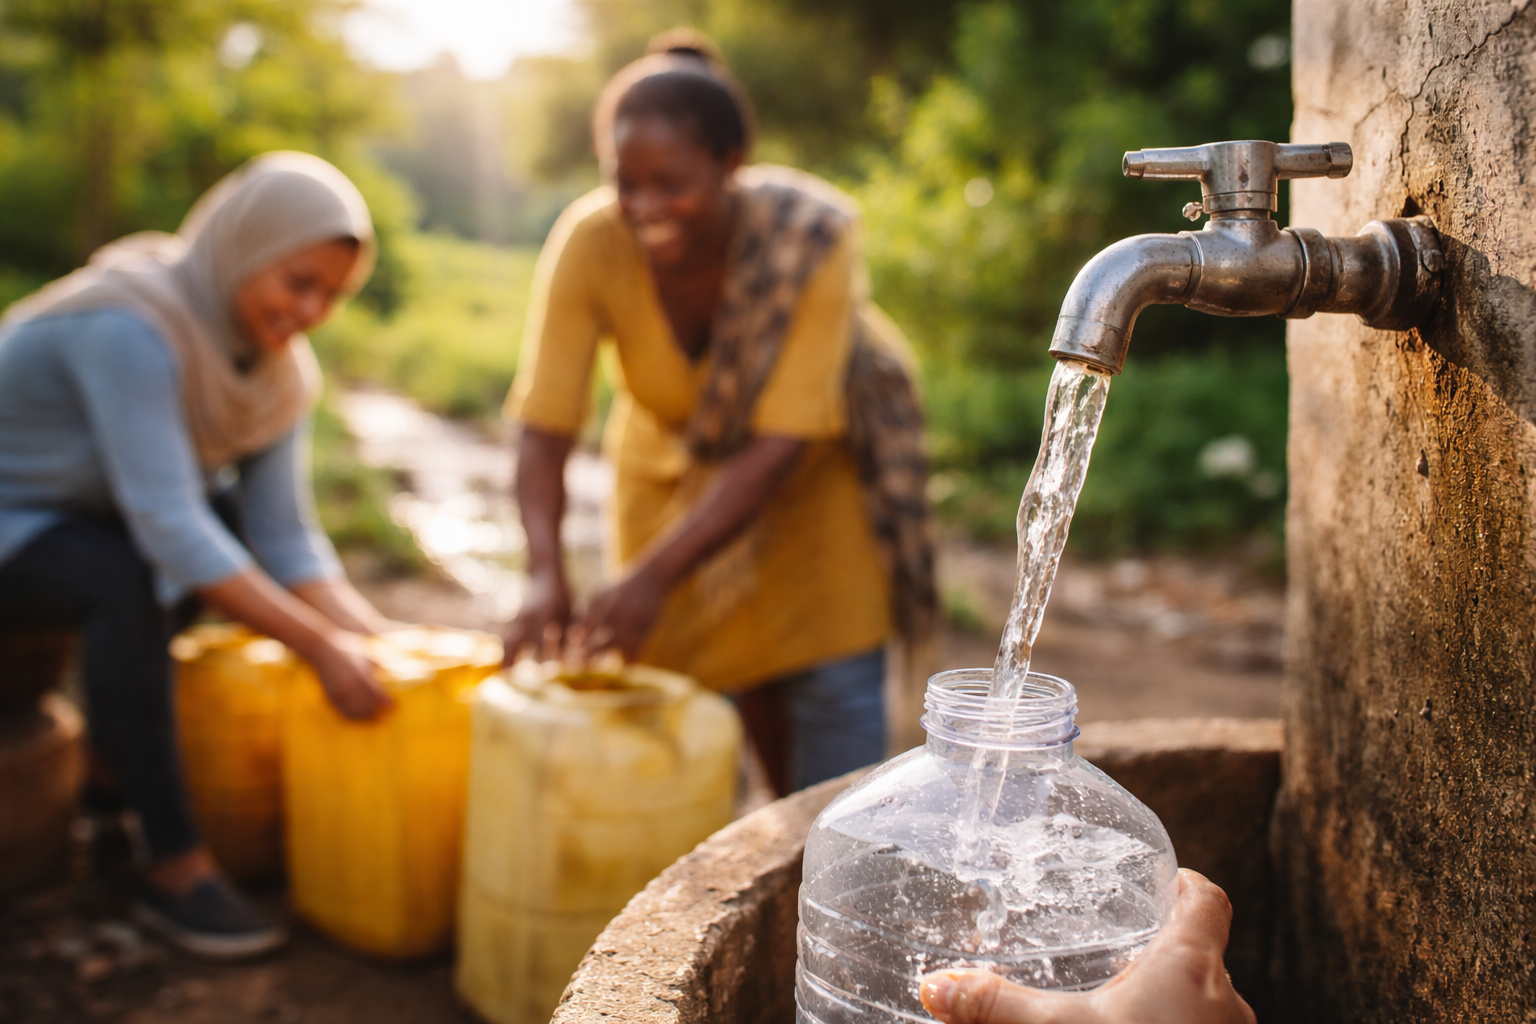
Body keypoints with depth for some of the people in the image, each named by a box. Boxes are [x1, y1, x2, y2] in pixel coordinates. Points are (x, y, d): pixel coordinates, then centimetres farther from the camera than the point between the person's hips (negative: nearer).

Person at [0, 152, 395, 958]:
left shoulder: (280, 366, -7)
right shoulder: (130, 329, -31)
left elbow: (283, 536, -11)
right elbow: (167, 526, -37)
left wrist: (379, 640, -24)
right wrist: (319, 646, -38)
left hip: (84, 518, 8)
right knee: (127, 580, -34)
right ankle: (174, 869, -23)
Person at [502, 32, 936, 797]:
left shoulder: (810, 236, -33)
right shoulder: (588, 244, -27)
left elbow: (778, 449, -36)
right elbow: (543, 431, -26)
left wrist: (657, 574, -45)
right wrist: (545, 575, -43)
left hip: (811, 474, -2)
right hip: (675, 468, 2)